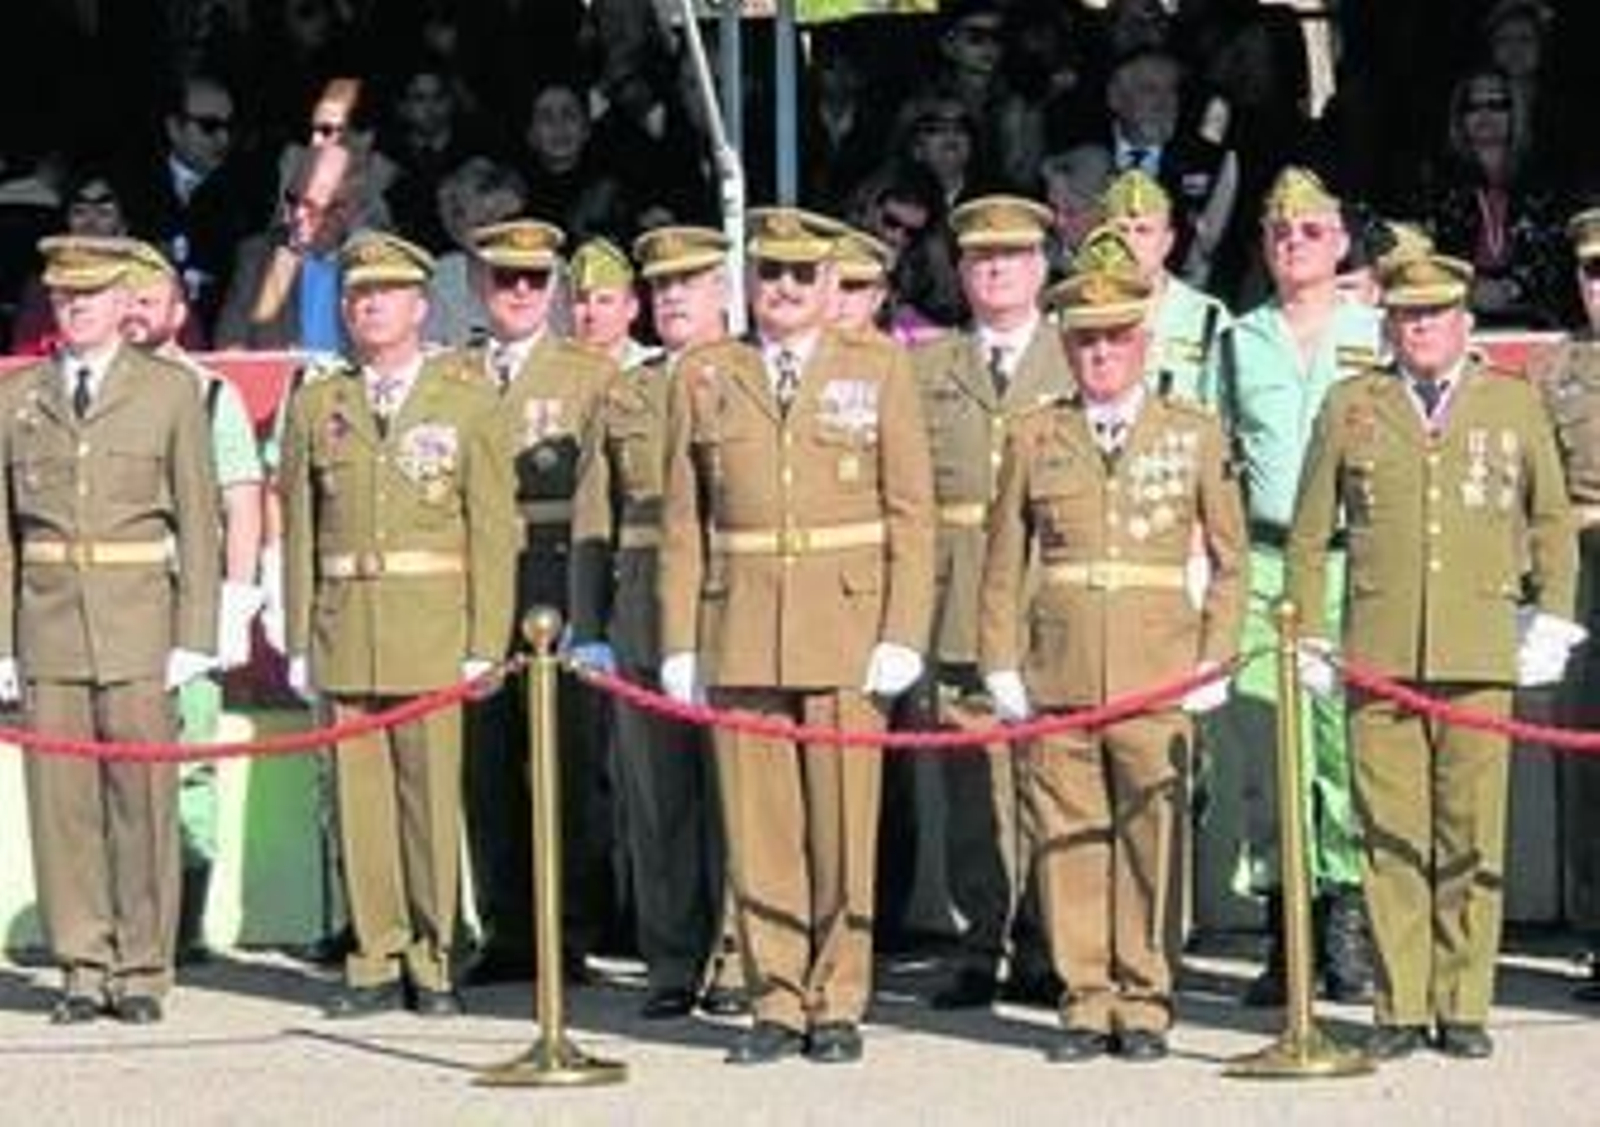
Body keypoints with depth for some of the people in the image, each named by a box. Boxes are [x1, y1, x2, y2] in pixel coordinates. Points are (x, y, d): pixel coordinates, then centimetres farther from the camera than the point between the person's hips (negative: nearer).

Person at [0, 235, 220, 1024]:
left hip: (138, 618, -2)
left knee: (142, 794, -3)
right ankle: (83, 970, 9)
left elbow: (197, 521, 3)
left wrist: (194, 635, -4)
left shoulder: (170, 391, 5)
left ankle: (142, 972, 5)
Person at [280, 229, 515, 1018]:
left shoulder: (466, 402, 4)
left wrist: (486, 644, -5)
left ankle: (432, 961, 7)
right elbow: (298, 531, 11)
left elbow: (493, 530, 1)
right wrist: (297, 642, 6)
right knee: (360, 796, 2)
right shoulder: (315, 406, 12)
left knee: (433, 795, -2)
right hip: (344, 630, 2)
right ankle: (378, 961, 9)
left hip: (434, 628, -2)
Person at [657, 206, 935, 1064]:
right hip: (740, 631, 1)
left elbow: (911, 511, 4)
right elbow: (682, 520, 10)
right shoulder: (704, 377, 10)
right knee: (756, 827, 2)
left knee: (843, 824, 0)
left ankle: (837, 1006, 9)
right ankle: (776, 1002, 11)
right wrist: (679, 643, 4)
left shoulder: (878, 369, 6)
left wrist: (902, 634, -5)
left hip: (847, 628, -1)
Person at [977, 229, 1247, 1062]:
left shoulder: (1194, 434, 8)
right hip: (1056, 673, 1)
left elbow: (1230, 558, 10)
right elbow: (1004, 563, 11)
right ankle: (1085, 1002, 10)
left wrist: (1214, 662, 2)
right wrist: (1001, 667, 4)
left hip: (1157, 675, -1)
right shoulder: (1034, 438, 10)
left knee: (1152, 836, -2)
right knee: (1066, 837, 1)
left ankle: (1144, 1005, 8)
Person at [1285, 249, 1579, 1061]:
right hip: (1379, 656, 0)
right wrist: (1309, 636, 7)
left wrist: (1551, 617, 10)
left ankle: (1464, 1006, 8)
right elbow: (1309, 533, 12)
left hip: (1479, 656, 0)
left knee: (1473, 834, 0)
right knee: (1390, 835, 0)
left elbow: (1551, 518, 19)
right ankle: (1401, 1006, 6)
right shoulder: (1349, 408, 11)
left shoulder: (1514, 404, 12)